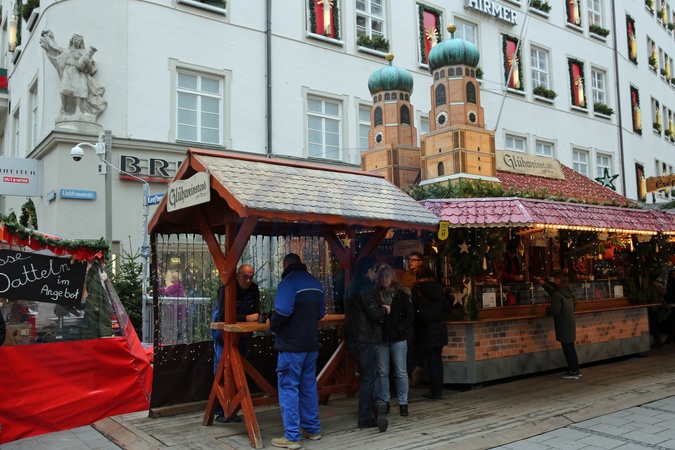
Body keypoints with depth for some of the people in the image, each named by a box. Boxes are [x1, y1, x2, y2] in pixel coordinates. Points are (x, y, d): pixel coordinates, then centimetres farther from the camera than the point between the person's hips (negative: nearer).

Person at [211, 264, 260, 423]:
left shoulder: (253, 289, -6)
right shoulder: (226, 290, -22)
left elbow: (256, 312, -6)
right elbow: (223, 316, -32)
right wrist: (245, 318, -35)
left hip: (242, 334, 5)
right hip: (223, 334, -5)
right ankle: (220, 411, 3)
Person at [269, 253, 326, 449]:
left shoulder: (289, 282, -13)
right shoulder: (315, 283, 12)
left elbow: (283, 311, -24)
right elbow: (320, 312, 16)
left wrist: (273, 326, -7)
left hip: (291, 344, -8)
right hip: (311, 343, 8)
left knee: (288, 388, -2)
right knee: (309, 387, 15)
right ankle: (312, 429, 24)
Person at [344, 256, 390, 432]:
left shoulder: (352, 286, 14)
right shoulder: (366, 287, -14)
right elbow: (375, 314, -19)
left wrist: (380, 309, 14)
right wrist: (385, 310, 1)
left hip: (353, 337, 8)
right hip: (366, 337, -8)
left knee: (367, 374, 14)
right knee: (368, 376, -1)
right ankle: (365, 418, 2)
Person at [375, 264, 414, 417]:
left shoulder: (401, 295, 0)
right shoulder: (376, 294, 3)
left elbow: (409, 315, 0)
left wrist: (401, 329, -8)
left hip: (398, 338, -2)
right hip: (381, 338, 2)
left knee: (401, 372, 2)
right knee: (382, 372, 7)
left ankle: (403, 403, 11)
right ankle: (385, 401, 18)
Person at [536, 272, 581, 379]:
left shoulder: (557, 294, -20)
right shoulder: (568, 291, 8)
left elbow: (555, 311, -23)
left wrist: (547, 310, -4)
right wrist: (544, 284, 28)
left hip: (563, 325, -9)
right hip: (571, 323, 9)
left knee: (567, 348, -1)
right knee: (570, 347, 16)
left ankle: (573, 371, 4)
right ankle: (575, 369, 23)